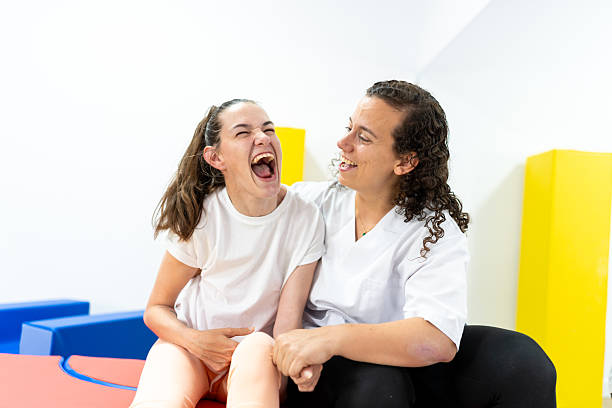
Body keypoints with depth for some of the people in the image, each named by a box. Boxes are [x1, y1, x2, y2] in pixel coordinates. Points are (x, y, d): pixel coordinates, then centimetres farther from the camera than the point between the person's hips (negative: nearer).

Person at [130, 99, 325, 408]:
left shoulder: (305, 219, -10)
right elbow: (156, 308, -1)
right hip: (190, 346, 0)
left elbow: (288, 322, -13)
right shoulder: (199, 216, -10)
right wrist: (195, 340, -23)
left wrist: (279, 373, -33)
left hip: (253, 359, 1)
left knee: (259, 346, -36)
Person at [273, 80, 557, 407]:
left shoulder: (435, 232, -9)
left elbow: (439, 340, -23)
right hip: (318, 374, 0)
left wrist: (331, 338, -36)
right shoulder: (311, 201, -1)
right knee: (376, 380, -35)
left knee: (520, 360, -21)